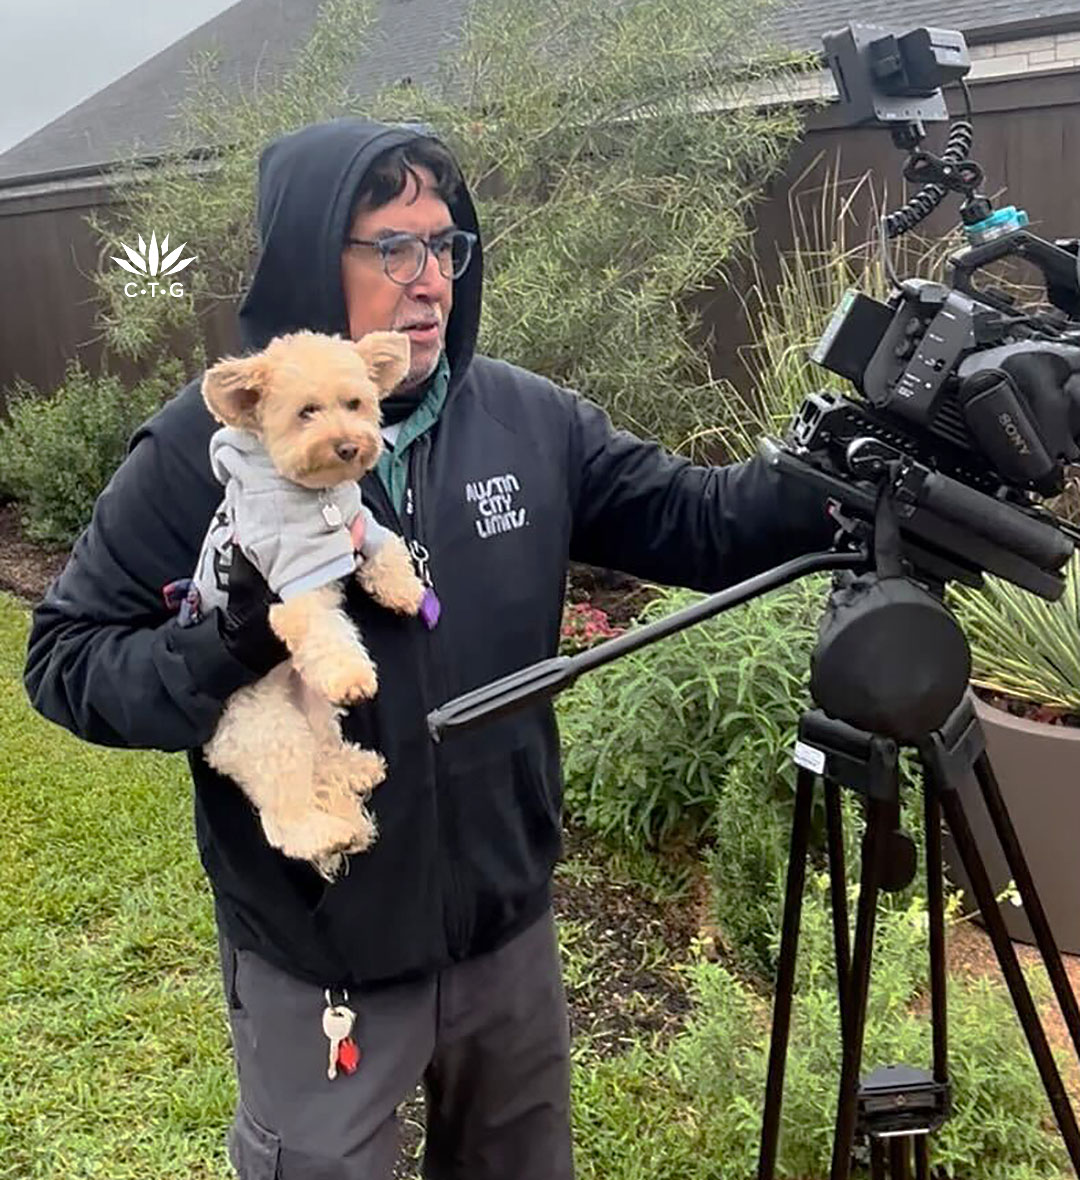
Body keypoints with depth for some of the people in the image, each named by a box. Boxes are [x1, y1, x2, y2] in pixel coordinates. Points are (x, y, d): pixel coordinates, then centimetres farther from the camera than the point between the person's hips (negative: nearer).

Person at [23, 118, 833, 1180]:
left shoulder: (528, 418, -5)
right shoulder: (204, 446, -15)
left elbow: (688, 520, -1)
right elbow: (65, 660, -11)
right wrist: (226, 651, -29)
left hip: (510, 932, 4)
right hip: (315, 965, -3)